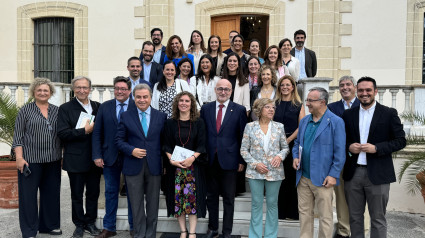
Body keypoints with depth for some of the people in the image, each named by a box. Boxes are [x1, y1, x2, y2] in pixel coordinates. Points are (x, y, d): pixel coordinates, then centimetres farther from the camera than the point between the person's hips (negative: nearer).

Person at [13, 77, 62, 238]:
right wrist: (19, 157, -10)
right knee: (29, 194, 4)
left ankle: (49, 225, 26)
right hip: (31, 159, -3)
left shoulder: (57, 111, 9)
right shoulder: (25, 110, 1)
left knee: (51, 193, 11)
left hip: (53, 160, 3)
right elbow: (18, 136, -2)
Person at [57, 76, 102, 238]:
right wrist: (85, 131, -20)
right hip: (76, 160, -3)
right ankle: (79, 224, 26)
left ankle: (90, 222, 29)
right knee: (77, 194, 11)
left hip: (95, 159, 3)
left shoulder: (97, 107, 7)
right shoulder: (65, 108, -3)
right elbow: (62, 133, -12)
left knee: (93, 193, 13)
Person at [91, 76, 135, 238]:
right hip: (110, 157, 2)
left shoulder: (137, 107, -4)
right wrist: (97, 155, -4)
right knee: (111, 192, 13)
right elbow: (97, 133, 3)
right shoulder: (104, 107, 5)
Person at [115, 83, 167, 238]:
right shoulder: (126, 116, 4)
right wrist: (132, 150, -13)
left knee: (153, 204, 10)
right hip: (133, 167, 0)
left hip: (154, 166, 1)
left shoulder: (161, 116, 4)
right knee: (136, 204, 8)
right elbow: (119, 140, 4)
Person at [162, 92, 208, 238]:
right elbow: (167, 145, 5)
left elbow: (202, 145, -2)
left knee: (192, 197, -3)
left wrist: (192, 158, -17)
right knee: (178, 197, 3)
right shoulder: (170, 123, 6)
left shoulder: (198, 122, 3)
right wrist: (171, 160, -12)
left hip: (194, 165, -1)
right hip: (175, 165, 1)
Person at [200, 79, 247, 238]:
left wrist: (242, 160, -4)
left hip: (229, 160, -2)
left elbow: (243, 137, -1)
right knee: (211, 196, 14)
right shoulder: (205, 109, 6)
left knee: (229, 199, 9)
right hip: (210, 160, 2)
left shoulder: (239, 110, -1)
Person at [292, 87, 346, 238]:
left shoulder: (336, 122, -7)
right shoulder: (304, 121, 11)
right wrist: (295, 156, 3)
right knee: (304, 213, 15)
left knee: (325, 217, 4)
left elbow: (340, 152, -9)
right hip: (303, 177, 6)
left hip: (323, 179, -6)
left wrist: (333, 175, -14)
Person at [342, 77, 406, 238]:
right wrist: (349, 147, -7)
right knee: (355, 218, 12)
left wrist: (376, 148, -14)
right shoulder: (348, 115, 9)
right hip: (353, 174, 3)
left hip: (378, 175, -3)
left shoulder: (389, 114, 1)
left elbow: (400, 141, -1)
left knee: (378, 219, 7)